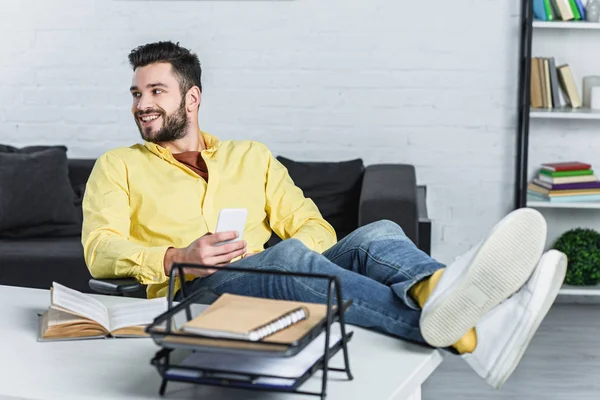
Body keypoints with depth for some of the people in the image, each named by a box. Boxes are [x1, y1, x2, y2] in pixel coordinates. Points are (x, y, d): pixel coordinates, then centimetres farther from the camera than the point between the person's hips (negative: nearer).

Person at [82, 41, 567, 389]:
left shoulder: (251, 156, 25)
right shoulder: (118, 166, 18)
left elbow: (310, 225, 16)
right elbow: (100, 250, 2)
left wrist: (309, 250, -9)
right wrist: (177, 259, -17)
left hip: (271, 284, 4)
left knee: (377, 235, -24)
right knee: (289, 257, -35)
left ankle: (434, 291, -62)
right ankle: (465, 334, -59)